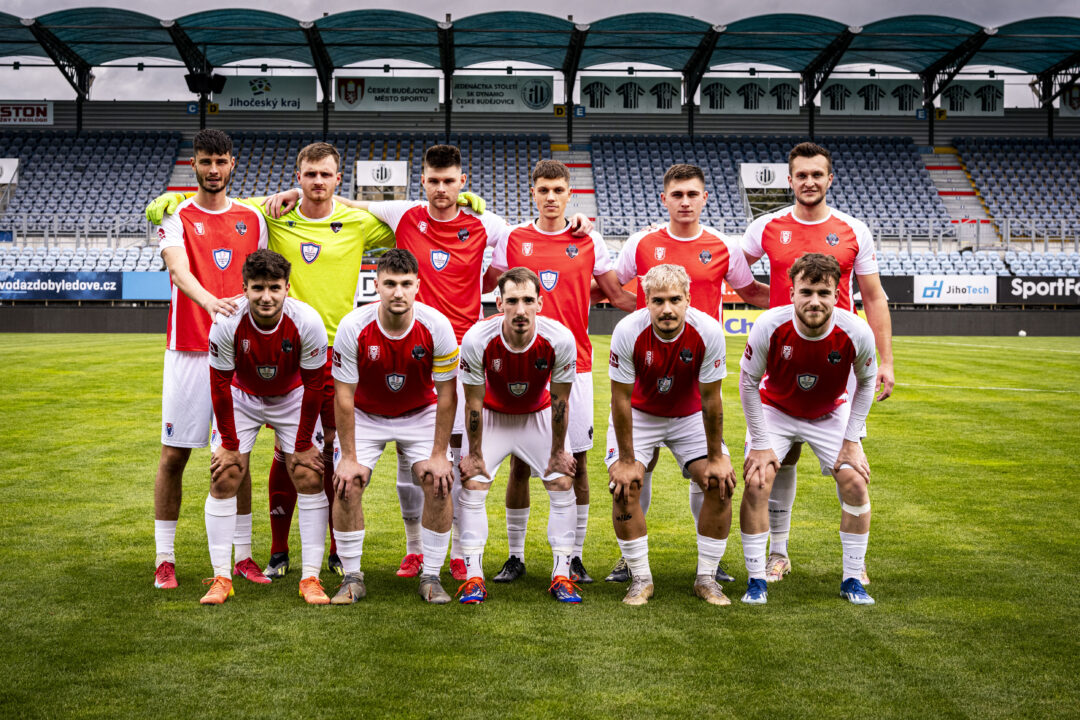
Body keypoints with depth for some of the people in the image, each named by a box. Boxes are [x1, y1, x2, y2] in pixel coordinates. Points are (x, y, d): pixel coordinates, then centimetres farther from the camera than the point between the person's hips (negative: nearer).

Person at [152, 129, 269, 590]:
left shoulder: (252, 219, 11)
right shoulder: (175, 217, 0)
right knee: (174, 454, 0)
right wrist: (210, 301, -38)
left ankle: (243, 554, 15)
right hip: (188, 351, -3)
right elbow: (179, 271, -18)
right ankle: (165, 557, 10)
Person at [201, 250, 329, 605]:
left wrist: (303, 444, -12)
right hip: (241, 396, 0)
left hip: (292, 398, 0)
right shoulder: (227, 323, -29)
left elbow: (313, 384, -16)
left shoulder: (307, 322, -29)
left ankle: (311, 578, -3)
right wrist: (229, 443, -13)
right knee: (224, 478, -10)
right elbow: (220, 384, -16)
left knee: (310, 478, -10)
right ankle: (221, 578, 0)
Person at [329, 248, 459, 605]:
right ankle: (352, 578, 0)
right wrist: (349, 458, -17)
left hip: (420, 414, 0)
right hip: (365, 415, 0)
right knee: (346, 484, -16)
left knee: (439, 484, -15)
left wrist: (439, 455, -16)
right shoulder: (353, 327, -25)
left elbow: (446, 394, -15)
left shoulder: (437, 326, -24)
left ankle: (431, 577, 0)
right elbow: (343, 396, -18)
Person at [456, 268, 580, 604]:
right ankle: (474, 577, -3)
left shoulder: (560, 339, -30)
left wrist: (558, 452, -7)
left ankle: (562, 576, 2)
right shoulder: (477, 339, -31)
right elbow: (473, 402, -17)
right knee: (472, 484, -12)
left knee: (563, 483, -8)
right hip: (492, 416, 0)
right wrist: (475, 454, -10)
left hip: (539, 416, 1)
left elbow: (559, 401, -15)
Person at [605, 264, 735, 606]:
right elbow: (621, 399, -21)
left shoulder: (708, 331, -28)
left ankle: (707, 578, 4)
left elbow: (710, 399, -17)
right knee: (625, 486, -17)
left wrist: (716, 457, -11)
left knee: (721, 484, -11)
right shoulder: (628, 331, -30)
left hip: (690, 416, 1)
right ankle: (640, 578, -1)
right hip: (639, 414, -1)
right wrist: (626, 460, -18)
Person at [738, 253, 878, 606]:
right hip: (774, 410, -1)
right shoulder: (769, 326, -31)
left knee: (855, 483, -11)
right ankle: (756, 580, -1)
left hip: (831, 415, 1)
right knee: (756, 483, -16)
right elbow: (748, 383, -15)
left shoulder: (856, 332, -28)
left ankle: (852, 580, 6)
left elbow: (866, 382, -6)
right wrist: (760, 444, -14)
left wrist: (851, 440, -8)